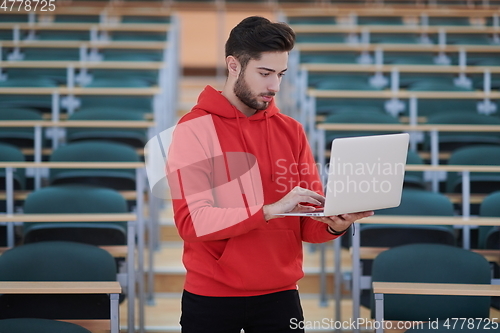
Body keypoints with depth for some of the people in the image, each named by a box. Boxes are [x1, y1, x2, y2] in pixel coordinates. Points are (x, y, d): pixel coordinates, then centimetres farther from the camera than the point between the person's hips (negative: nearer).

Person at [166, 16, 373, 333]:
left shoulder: (291, 131, 6)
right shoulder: (194, 129, -8)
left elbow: (307, 222, 5)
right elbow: (191, 221, -17)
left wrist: (333, 224, -17)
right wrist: (270, 210, -25)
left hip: (280, 295, 4)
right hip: (211, 297, -3)